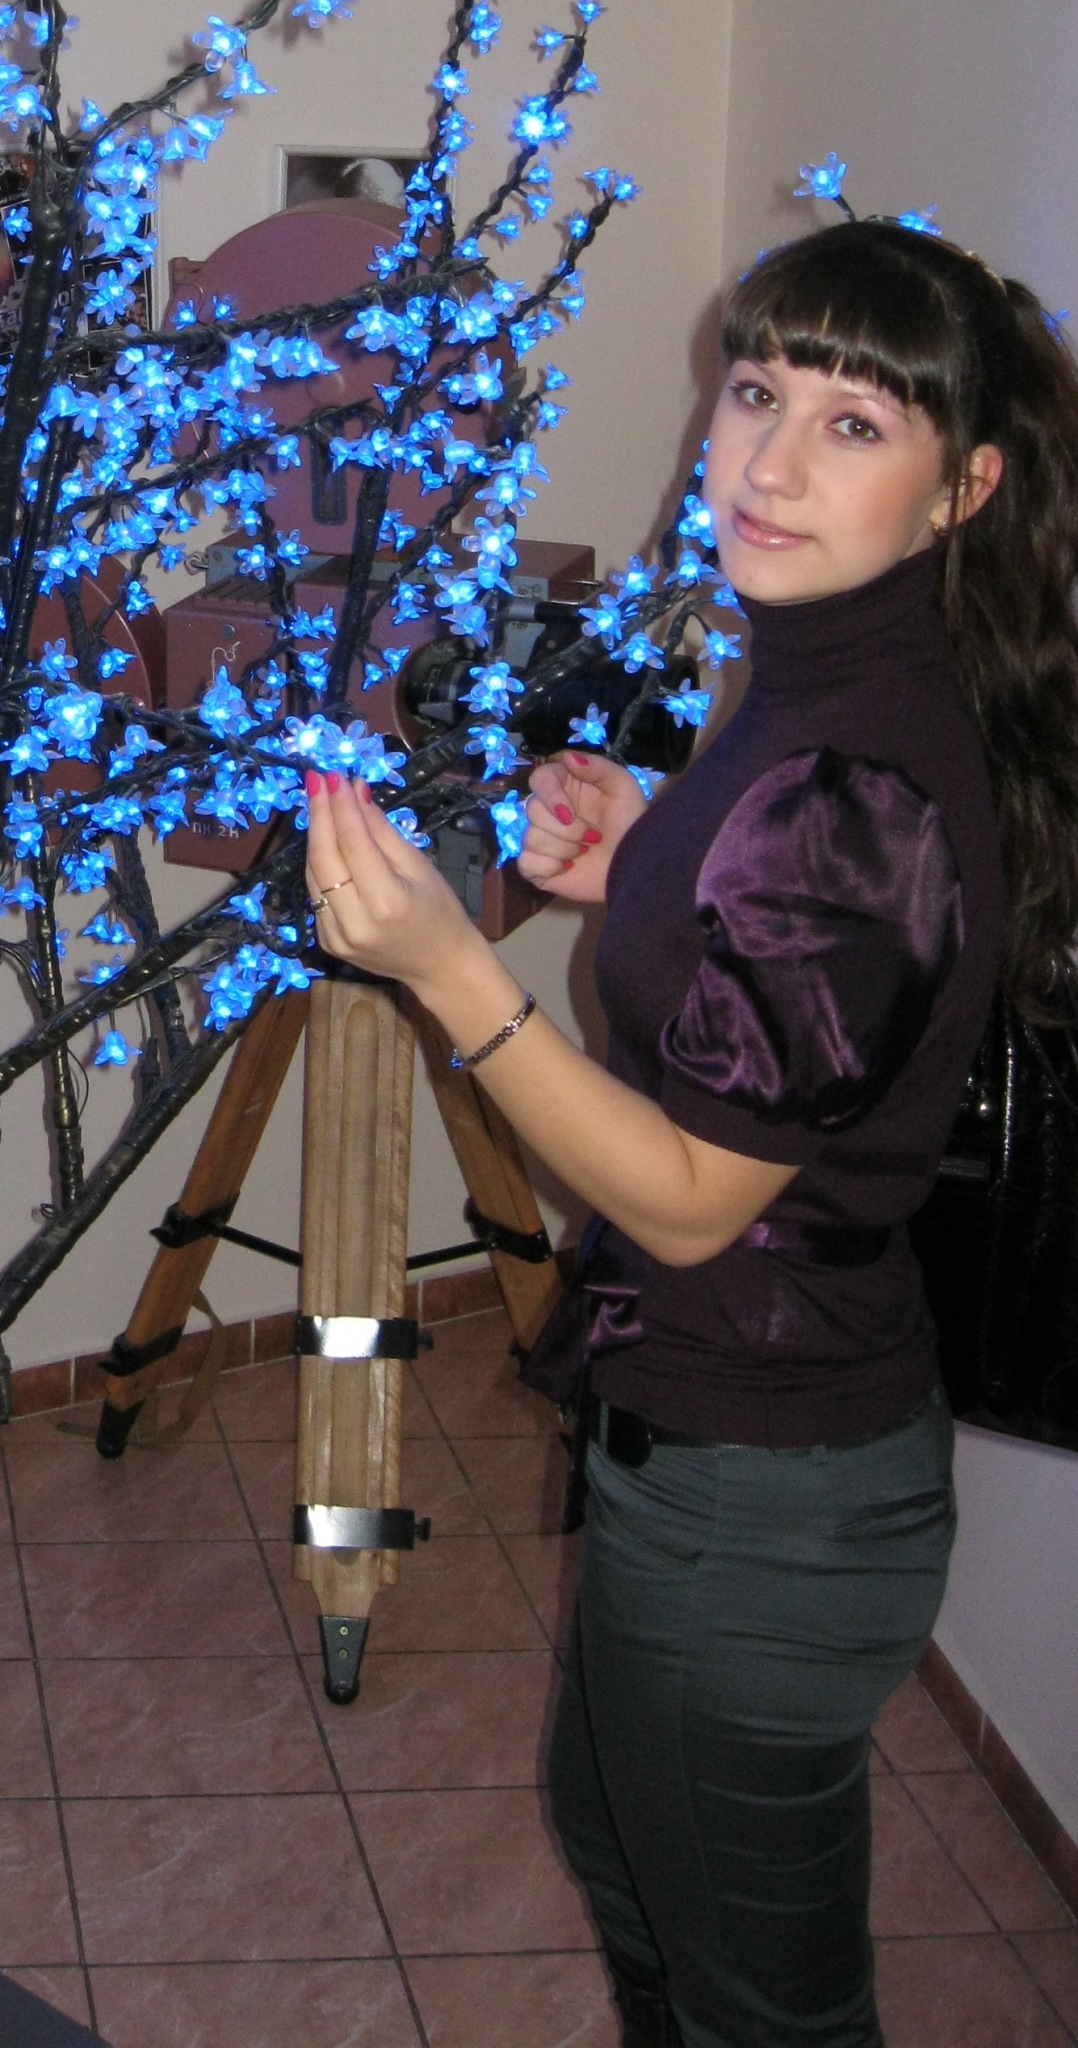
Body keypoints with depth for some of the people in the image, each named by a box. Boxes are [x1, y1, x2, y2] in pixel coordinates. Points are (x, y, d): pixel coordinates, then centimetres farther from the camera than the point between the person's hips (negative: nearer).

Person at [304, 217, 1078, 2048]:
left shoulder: (852, 790, -31)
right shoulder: (843, 695, 0)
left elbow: (692, 1196, -24)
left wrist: (450, 973, -31)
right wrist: (645, 875, 3)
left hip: (756, 1487, -10)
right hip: (709, 1421, 10)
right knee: (616, 1826, 32)